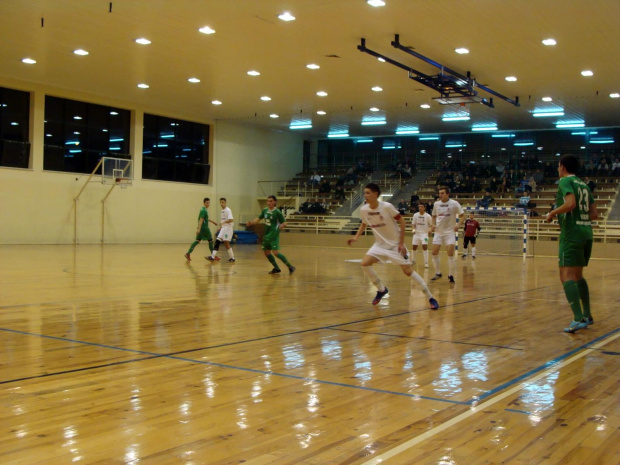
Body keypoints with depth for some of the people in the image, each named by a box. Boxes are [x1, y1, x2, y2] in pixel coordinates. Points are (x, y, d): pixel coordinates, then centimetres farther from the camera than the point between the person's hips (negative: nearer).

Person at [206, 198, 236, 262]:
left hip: (228, 228, -8)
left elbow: (231, 220, -22)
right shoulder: (222, 211, 15)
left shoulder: (228, 210, -11)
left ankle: (232, 258, 4)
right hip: (223, 228, 8)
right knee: (217, 241, -2)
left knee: (226, 243, -7)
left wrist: (223, 222, -29)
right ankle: (212, 256, -6)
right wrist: (220, 227, 15)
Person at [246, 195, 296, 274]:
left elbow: (284, 222, -10)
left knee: (275, 252, -18)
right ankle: (276, 268, 24)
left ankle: (290, 267, -9)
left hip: (274, 235, -7)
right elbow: (259, 219, 18)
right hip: (266, 235, 7)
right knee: (266, 252, 9)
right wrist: (251, 223, 4)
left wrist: (282, 225, -32)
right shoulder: (265, 210, 6)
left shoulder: (277, 212, -12)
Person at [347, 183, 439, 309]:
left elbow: (401, 221, -15)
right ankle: (381, 289, 10)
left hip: (396, 244, -5)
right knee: (365, 264, -12)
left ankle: (430, 298, 2)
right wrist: (356, 237, -1)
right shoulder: (364, 210, -7)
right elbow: (364, 224, 15)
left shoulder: (387, 207, -23)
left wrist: (401, 243, -17)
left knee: (408, 271, -10)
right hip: (380, 244, 5)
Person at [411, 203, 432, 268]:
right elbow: (413, 224, 7)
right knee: (414, 247, 8)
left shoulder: (428, 216, -7)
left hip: (424, 233, -3)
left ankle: (426, 263, -10)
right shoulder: (415, 215, 0)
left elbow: (431, 225, -2)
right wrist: (413, 229, -12)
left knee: (425, 247, -16)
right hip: (416, 233, 3)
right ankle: (413, 260, 31)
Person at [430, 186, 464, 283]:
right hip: (438, 231, 4)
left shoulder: (454, 204, -9)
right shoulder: (436, 204, 3)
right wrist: (433, 224, -1)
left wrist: (458, 224, -20)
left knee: (450, 254, -9)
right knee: (434, 253, 0)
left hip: (449, 231, -4)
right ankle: (438, 273, 16)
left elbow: (462, 215, -4)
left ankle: (451, 275, 3)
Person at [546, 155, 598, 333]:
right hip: (586, 232, 8)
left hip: (571, 234, -8)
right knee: (578, 275, 20)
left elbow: (570, 204, -22)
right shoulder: (584, 185, 18)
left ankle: (579, 319, -24)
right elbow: (594, 214, 15)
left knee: (567, 276, -12)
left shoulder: (565, 181, -5)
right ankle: (587, 315, 23)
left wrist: (552, 213, -8)